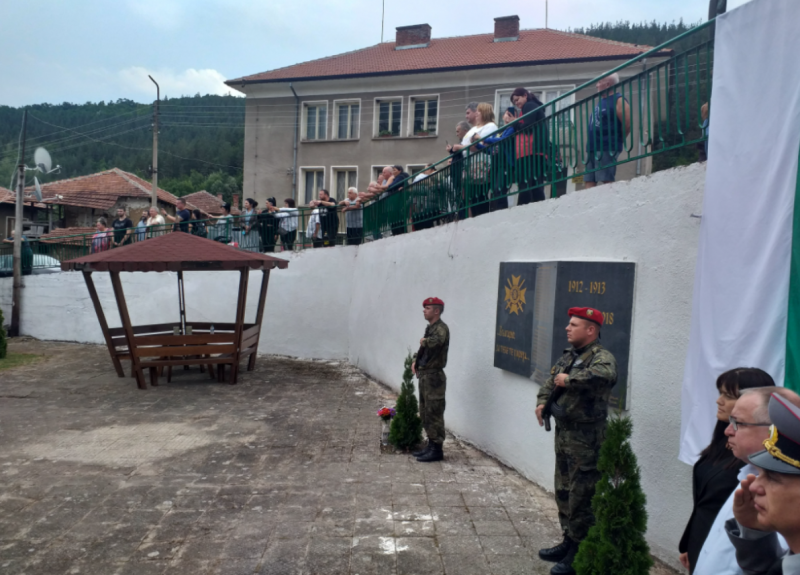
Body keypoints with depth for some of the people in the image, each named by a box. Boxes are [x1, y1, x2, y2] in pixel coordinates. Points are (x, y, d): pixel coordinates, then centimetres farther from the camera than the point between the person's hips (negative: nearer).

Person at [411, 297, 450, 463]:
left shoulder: (441, 328, -14)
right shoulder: (430, 328, 15)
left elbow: (435, 342, -36)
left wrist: (424, 341, -15)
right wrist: (416, 360, 9)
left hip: (434, 377, -10)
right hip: (425, 376, 10)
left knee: (433, 414, -5)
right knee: (425, 412, 16)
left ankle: (437, 449, 2)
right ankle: (431, 445, 26)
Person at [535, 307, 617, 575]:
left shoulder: (602, 357, -15)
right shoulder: (568, 356, 12)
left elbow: (604, 375, -38)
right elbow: (550, 383, 21)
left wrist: (569, 379, -26)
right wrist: (542, 402, 1)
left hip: (586, 438, -9)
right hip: (563, 432, 9)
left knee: (581, 498, -1)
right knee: (563, 492, 20)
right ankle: (569, 542, 35)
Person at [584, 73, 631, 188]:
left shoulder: (618, 101, -6)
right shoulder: (600, 101, 21)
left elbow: (627, 124, -15)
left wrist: (617, 141, -4)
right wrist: (591, 143, 15)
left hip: (607, 149, -9)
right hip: (592, 149, 9)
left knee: (604, 182, -10)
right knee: (589, 182, 6)